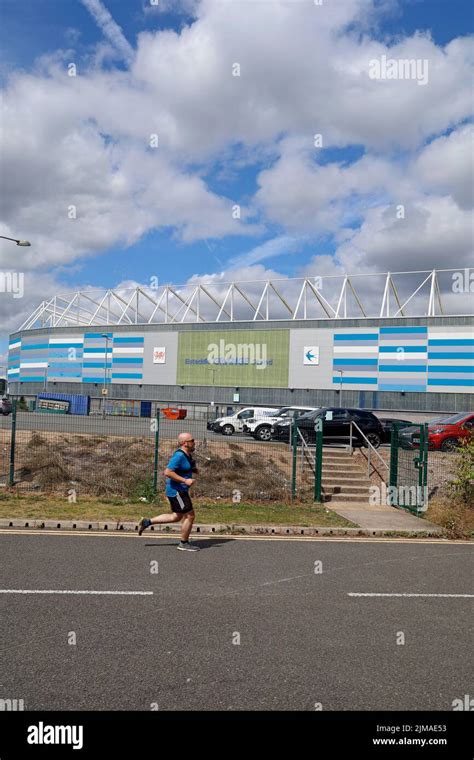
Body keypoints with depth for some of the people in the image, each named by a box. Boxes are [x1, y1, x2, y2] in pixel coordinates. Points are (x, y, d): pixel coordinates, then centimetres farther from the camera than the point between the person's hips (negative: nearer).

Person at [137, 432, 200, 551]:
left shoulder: (188, 455, 9)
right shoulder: (179, 455, -21)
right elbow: (168, 472, -26)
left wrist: (194, 470, 6)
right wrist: (185, 480, -26)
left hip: (180, 491, 10)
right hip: (176, 491, -10)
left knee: (176, 517, 18)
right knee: (189, 515, -2)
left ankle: (148, 521, 23)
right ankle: (184, 544, 12)